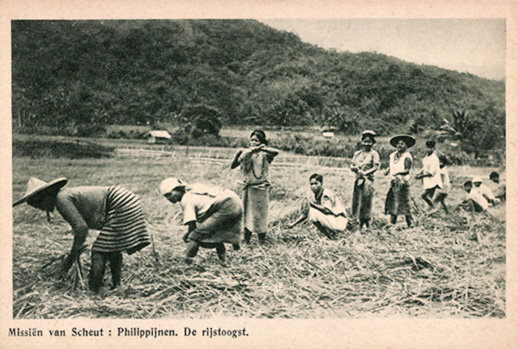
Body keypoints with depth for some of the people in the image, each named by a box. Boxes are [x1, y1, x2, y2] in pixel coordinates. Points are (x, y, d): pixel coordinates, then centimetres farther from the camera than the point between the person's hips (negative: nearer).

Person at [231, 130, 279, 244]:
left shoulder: (265, 154, -3)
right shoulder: (246, 153, 4)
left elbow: (276, 152, -25)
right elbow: (232, 166, -1)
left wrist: (259, 148, -28)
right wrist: (238, 154, -15)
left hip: (261, 187, -2)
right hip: (248, 187, 2)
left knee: (261, 214, 4)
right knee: (247, 214, 5)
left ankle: (262, 243, 14)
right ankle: (246, 242, 13)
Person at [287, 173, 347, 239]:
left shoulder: (326, 194, -19)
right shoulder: (311, 194, 1)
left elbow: (327, 210, -31)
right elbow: (305, 214, 4)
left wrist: (311, 204, -23)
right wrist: (294, 224, -7)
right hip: (328, 219, 8)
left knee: (313, 212, -26)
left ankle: (331, 236, -9)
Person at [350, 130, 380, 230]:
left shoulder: (373, 154, 0)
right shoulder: (357, 153, 14)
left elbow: (376, 167, -10)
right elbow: (351, 166, 12)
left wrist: (365, 173, -21)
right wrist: (355, 168, -11)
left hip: (368, 179, -5)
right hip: (358, 179, 5)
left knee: (366, 201, -7)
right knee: (357, 201, 5)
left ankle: (367, 224, -1)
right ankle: (361, 224, 14)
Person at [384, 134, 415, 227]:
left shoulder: (407, 157, -9)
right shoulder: (392, 156, 11)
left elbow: (407, 170, -14)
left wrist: (398, 173, -27)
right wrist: (387, 171, -3)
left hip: (403, 182, -6)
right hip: (393, 182, 6)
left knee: (405, 202, -4)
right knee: (392, 202, 7)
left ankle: (410, 223, 5)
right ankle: (392, 222, 15)